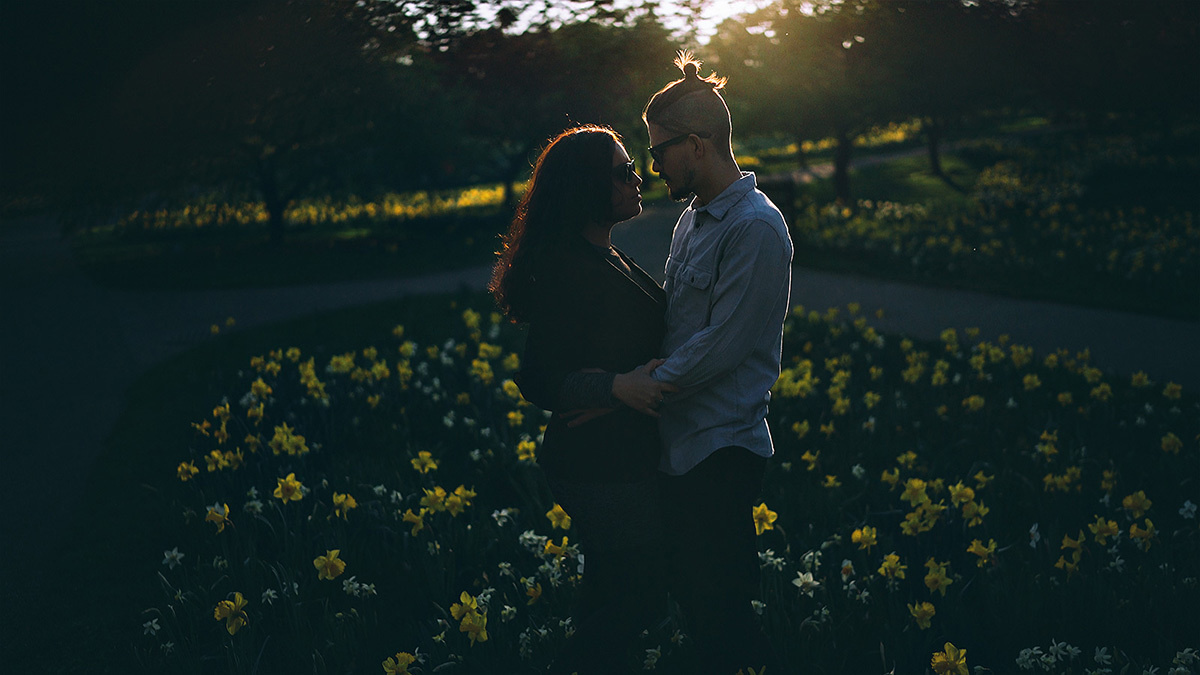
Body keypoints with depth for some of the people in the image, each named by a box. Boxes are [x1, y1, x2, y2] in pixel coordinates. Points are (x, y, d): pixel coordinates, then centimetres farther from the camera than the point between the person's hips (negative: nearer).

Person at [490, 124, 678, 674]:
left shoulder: (602, 257, 11)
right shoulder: (570, 271, -20)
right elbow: (537, 381, -22)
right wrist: (618, 388, -31)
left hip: (619, 461, 10)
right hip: (603, 470, -10)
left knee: (613, 598, 17)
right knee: (638, 599, -1)